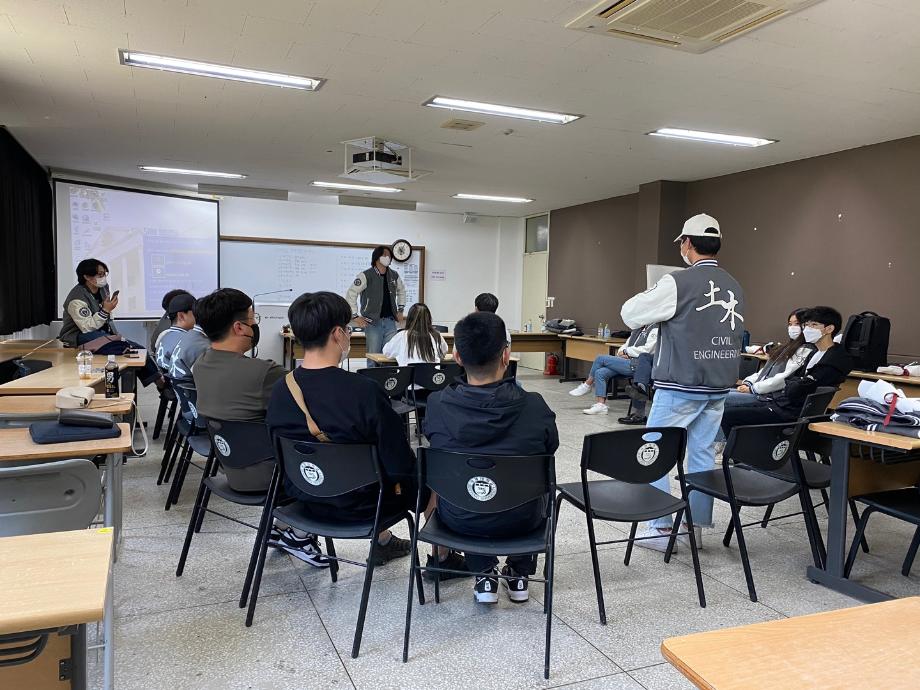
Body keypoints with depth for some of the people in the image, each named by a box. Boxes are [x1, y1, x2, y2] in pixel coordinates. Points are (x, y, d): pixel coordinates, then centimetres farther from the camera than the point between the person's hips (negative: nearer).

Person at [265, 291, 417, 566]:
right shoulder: (366, 391, -28)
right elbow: (399, 466, -23)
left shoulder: (280, 390, -11)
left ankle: (383, 541, 48)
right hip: (358, 506, -5)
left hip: (305, 498, 6)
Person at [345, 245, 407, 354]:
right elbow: (351, 294, -8)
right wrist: (355, 316, -10)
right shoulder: (366, 275, -8)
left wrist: (400, 310, 19)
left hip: (390, 321, 5)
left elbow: (401, 291, 28)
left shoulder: (394, 275, 9)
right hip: (373, 322, -5)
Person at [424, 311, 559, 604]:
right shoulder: (534, 406, -21)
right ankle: (519, 574, 36)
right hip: (520, 521, 0)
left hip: (459, 519, 1)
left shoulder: (436, 404, -20)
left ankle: (484, 575, 28)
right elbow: (551, 448, 0)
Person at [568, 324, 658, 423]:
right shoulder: (638, 330, 22)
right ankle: (601, 405, -10)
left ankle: (587, 385, 6)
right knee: (600, 372, -11)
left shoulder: (654, 330, -5)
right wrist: (621, 352, 2)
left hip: (636, 365, -8)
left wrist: (626, 351, -4)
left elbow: (646, 350, -16)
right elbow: (626, 345, 26)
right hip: (628, 363, 8)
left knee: (601, 358, -12)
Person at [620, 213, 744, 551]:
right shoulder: (735, 288, 8)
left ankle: (661, 528, 9)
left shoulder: (678, 283, -14)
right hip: (719, 387, 7)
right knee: (702, 453, 13)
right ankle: (696, 527, 20)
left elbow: (630, 314, -8)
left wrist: (651, 297, 12)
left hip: (679, 388, -6)